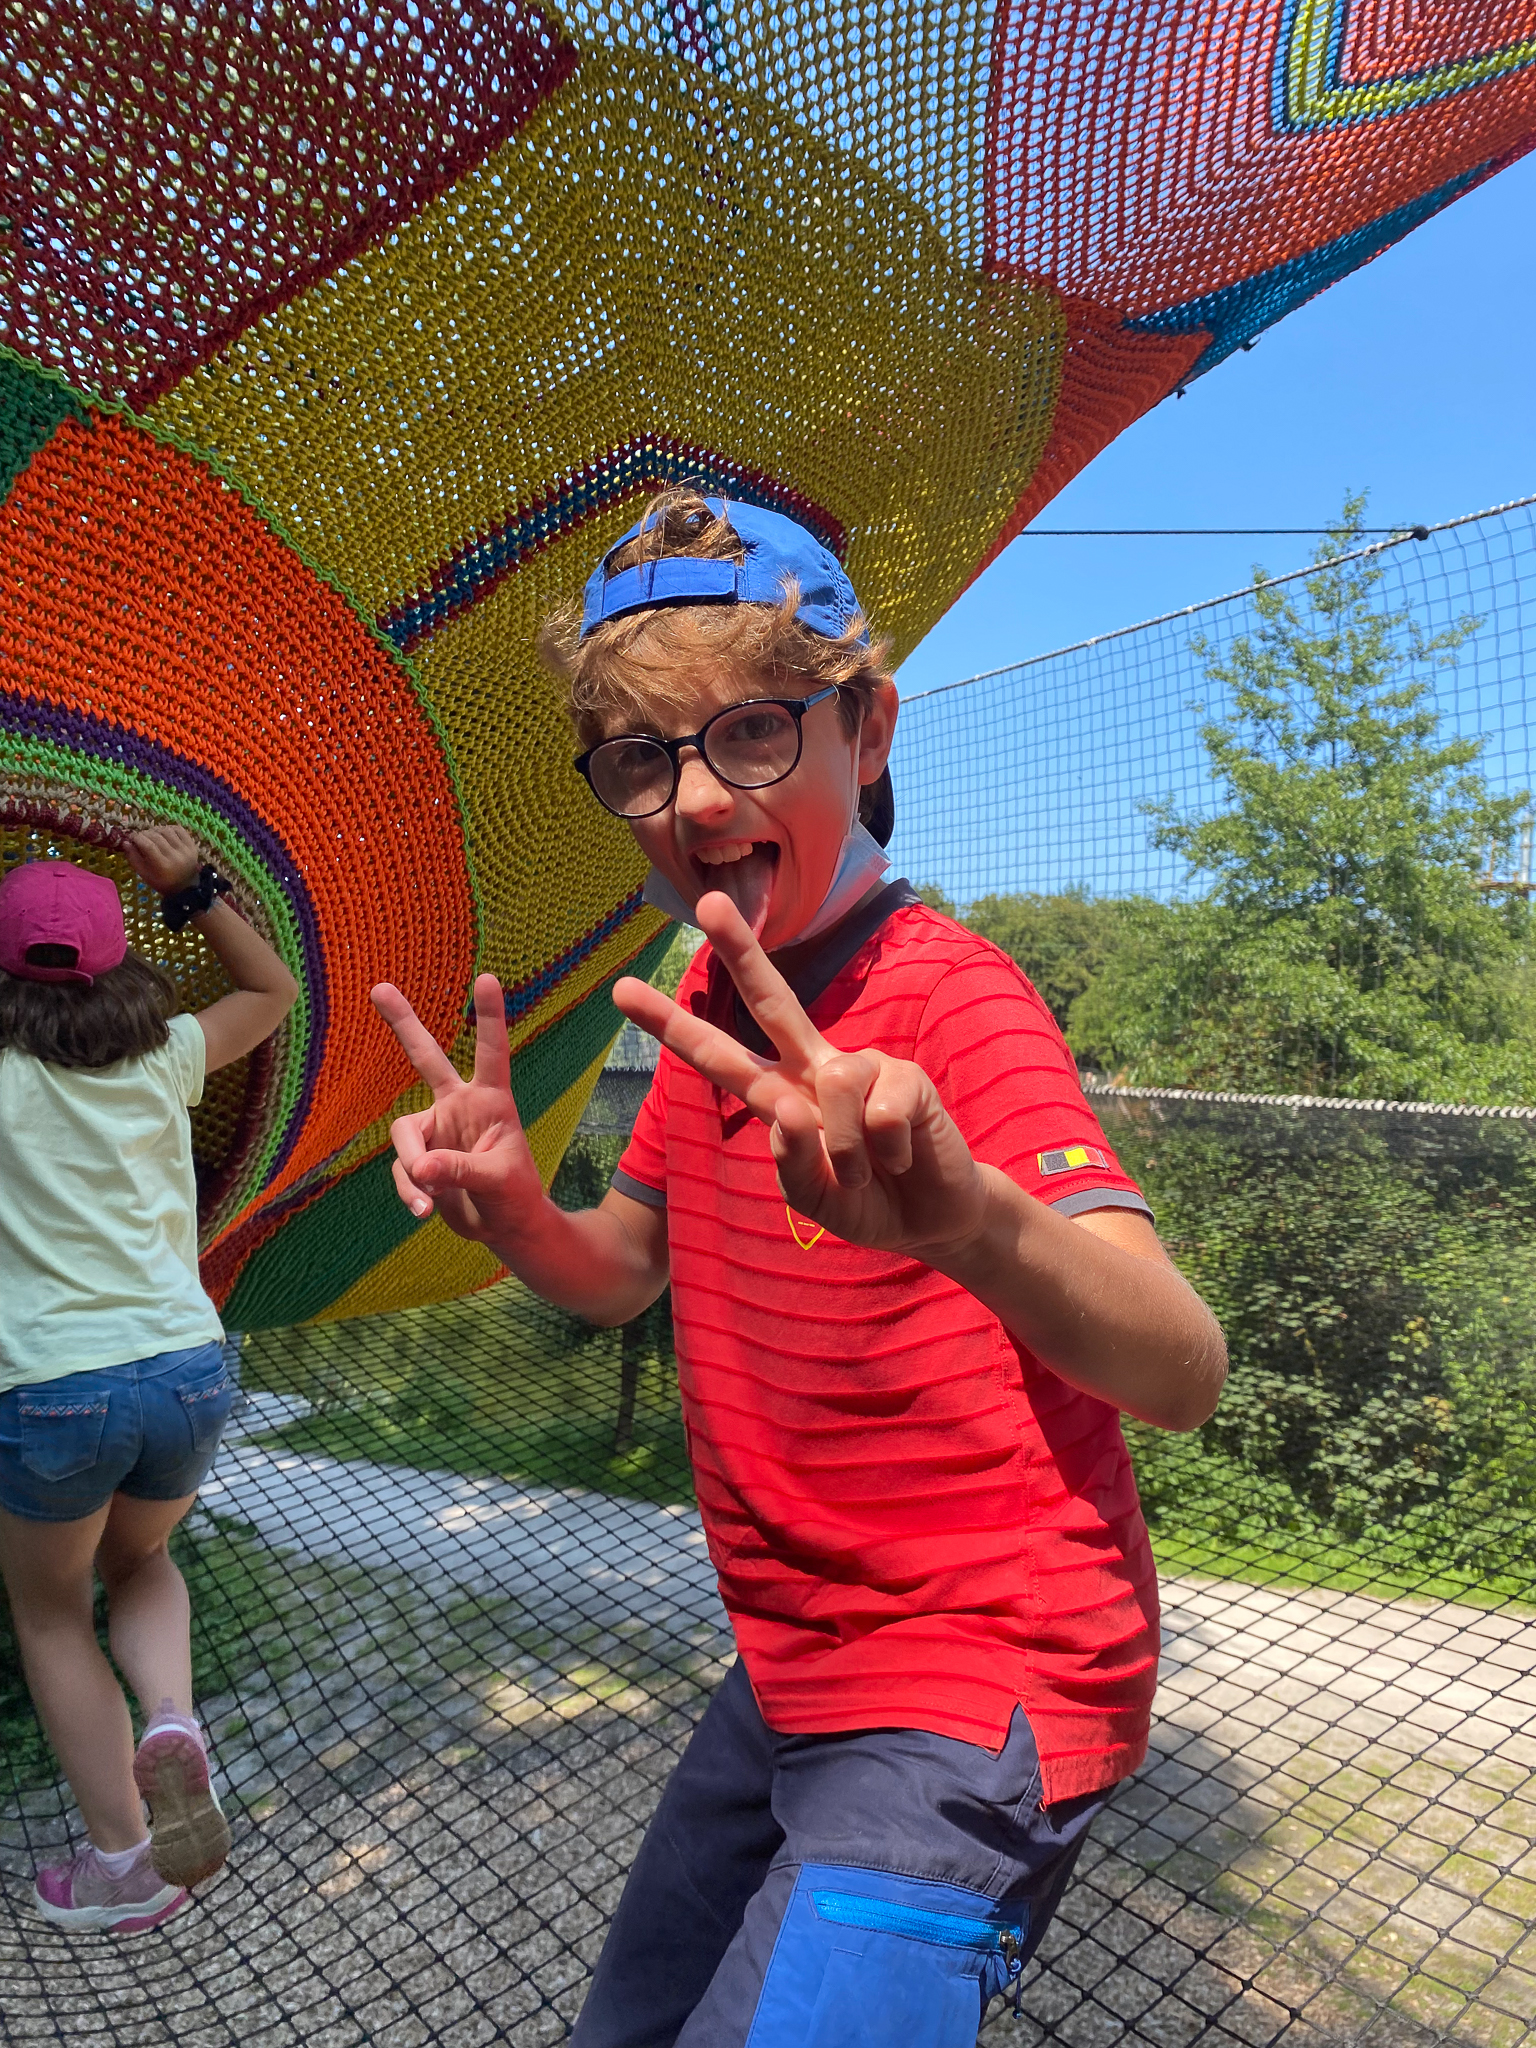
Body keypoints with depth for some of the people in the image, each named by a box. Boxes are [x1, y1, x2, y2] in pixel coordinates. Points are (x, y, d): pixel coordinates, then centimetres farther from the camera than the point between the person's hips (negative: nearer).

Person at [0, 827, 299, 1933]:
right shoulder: (164, 1059, 3)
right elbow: (273, 988, 19)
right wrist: (196, 887, 11)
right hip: (187, 1368, 3)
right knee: (137, 1562, 31)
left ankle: (124, 1861, 26)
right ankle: (172, 1726, 4)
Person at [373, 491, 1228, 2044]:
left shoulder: (951, 999, -22)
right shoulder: (712, 1003, 0)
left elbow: (1181, 1372, -33)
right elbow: (621, 1274, 10)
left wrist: (972, 1217, -54)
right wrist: (510, 1210, -12)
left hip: (969, 1705, -7)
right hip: (790, 1676, 7)